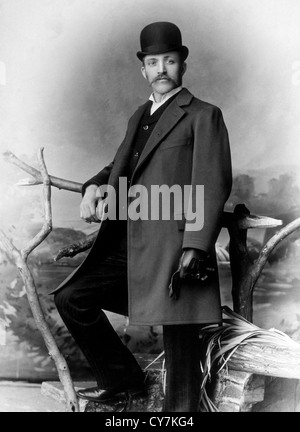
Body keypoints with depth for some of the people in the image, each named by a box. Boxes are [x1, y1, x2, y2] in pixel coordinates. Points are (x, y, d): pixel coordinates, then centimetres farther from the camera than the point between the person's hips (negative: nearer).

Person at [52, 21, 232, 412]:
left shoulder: (203, 115, 0)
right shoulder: (140, 116, 22)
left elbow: (214, 186, -9)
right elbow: (120, 167, 29)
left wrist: (195, 247, -20)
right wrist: (94, 188, 5)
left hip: (172, 245, -7)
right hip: (129, 245, 8)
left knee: (180, 346, -4)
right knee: (70, 298, 9)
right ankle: (122, 378, 23)